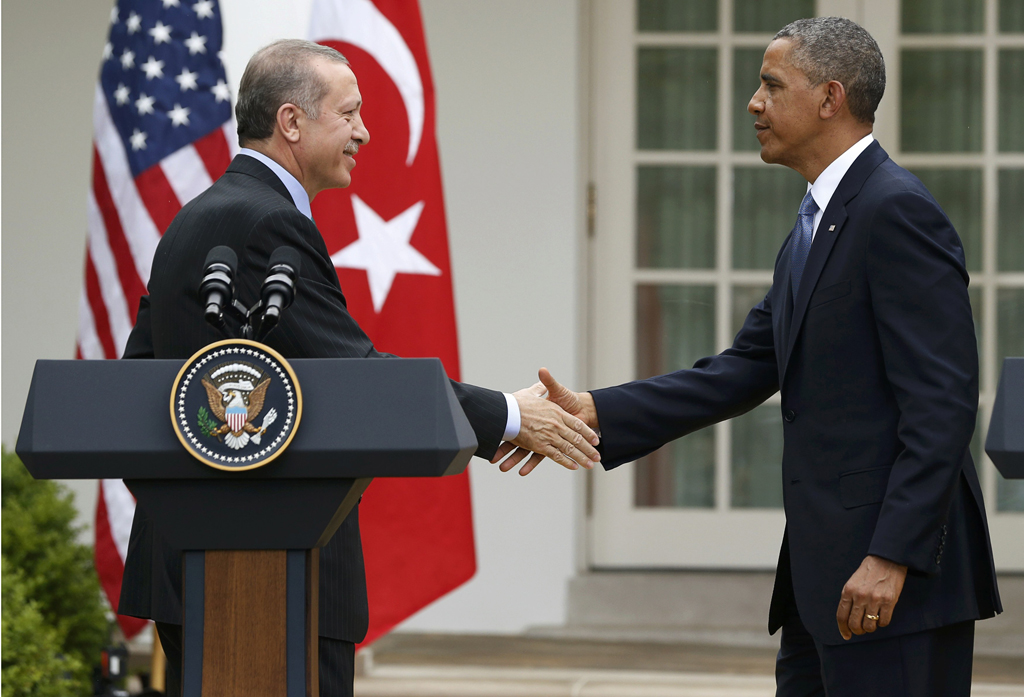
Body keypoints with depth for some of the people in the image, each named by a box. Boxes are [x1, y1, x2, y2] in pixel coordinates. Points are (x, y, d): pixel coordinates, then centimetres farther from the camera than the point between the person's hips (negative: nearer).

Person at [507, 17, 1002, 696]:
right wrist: (598, 412, 7)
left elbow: (941, 403, -19)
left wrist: (890, 557, -24)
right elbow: (746, 372, 16)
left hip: (900, 570, -10)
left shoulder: (898, 212, -13)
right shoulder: (815, 224, 19)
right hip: (826, 570, 10)